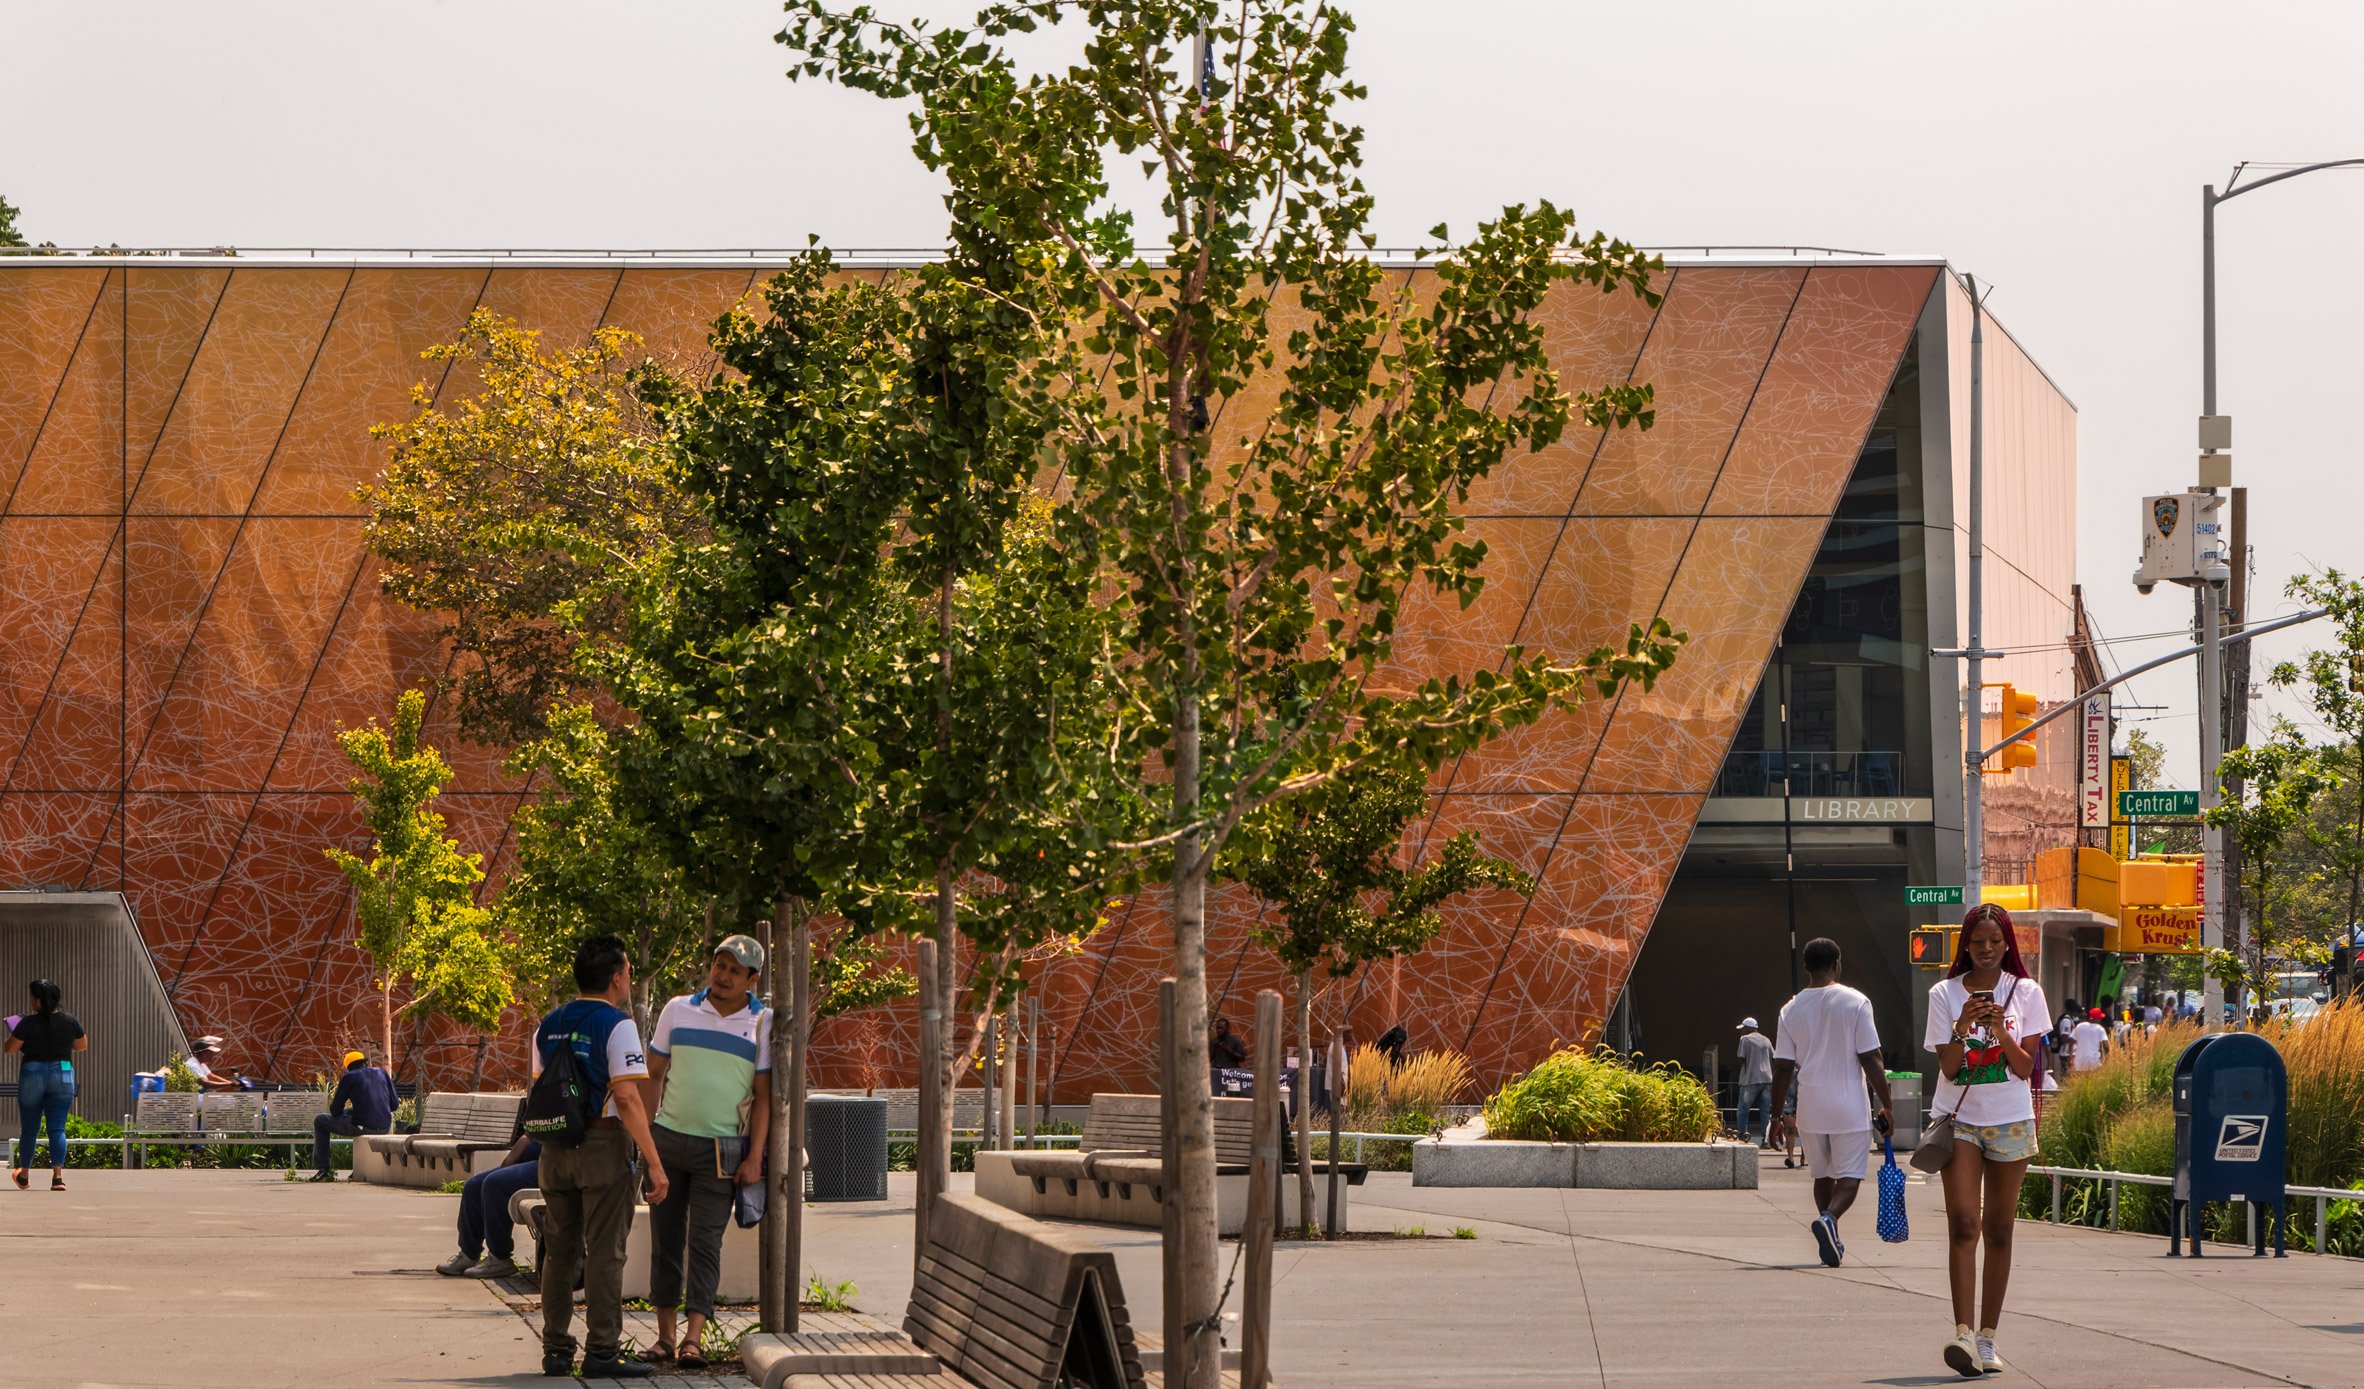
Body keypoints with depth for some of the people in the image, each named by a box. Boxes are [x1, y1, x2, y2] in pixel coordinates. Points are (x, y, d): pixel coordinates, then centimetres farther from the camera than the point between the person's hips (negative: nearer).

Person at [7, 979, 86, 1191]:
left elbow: (10, 1049, -6)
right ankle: (57, 1176, -14)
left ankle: (24, 1175, 29)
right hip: (63, 1075, 2)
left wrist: (19, 1039, 14)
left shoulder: (28, 1023, -12)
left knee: (29, 1128, 14)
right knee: (57, 1129, 0)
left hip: (32, 1075, -2)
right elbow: (83, 1045, 11)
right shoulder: (70, 1021, -3)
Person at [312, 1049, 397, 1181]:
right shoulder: (382, 1073, 14)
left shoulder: (348, 1078, 2)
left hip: (362, 1127, -5)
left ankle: (324, 1169, 15)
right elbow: (394, 1105, 14)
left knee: (319, 1121, 19)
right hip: (384, 1128, 5)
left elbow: (335, 1111, 3)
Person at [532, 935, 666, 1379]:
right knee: (604, 1254, -3)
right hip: (603, 1144, -6)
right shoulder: (616, 1025, -9)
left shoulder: (548, 1026, 12)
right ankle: (602, 1351, -3)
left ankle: (556, 1350, 12)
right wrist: (653, 1163, -15)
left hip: (555, 1150, 6)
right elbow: (626, 1098, -16)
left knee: (559, 1252, 10)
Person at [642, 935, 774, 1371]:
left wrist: (755, 1158, -5)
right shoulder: (678, 1010, 5)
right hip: (668, 1139, 2)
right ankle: (665, 1334, 10)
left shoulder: (762, 1023, 1)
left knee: (705, 1243, -6)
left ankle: (693, 1338, -9)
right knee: (665, 1240, 4)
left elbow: (763, 1095, 1)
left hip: (721, 1150, -2)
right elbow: (653, 1074, 10)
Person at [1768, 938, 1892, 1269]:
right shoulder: (1855, 1003, -7)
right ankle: (1829, 1218, -26)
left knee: (1823, 1175, 17)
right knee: (1849, 1175, 1)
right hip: (1850, 1106, -3)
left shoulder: (1791, 1009, 3)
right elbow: (1871, 1060, -8)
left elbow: (1783, 1067, 3)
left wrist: (1778, 1113, 12)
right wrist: (1886, 1105, -2)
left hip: (1810, 1108, 3)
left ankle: (1831, 1242, 17)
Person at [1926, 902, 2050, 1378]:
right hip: (1958, 1119, -1)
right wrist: (1963, 1028, -18)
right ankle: (1963, 1334, -23)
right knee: (1962, 1224, -14)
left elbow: (2025, 1066, -2)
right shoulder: (1944, 994, 2)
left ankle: (1987, 1338, 11)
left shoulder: (2025, 993, 3)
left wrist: (1999, 1028, -18)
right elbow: (1948, 1067, -2)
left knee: (1998, 1231, 5)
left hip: (2010, 1122, 1)